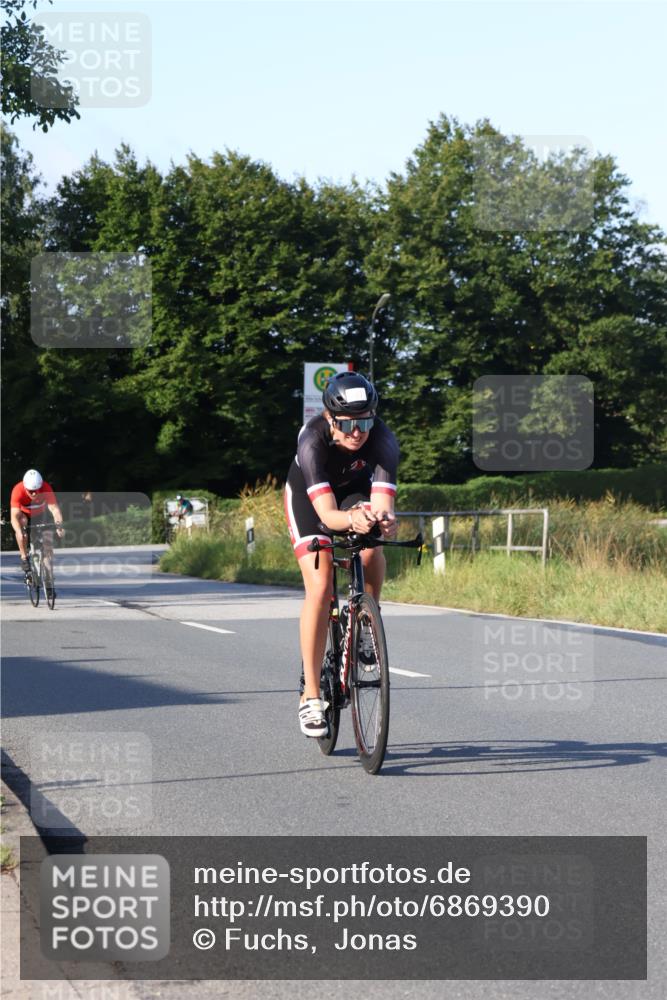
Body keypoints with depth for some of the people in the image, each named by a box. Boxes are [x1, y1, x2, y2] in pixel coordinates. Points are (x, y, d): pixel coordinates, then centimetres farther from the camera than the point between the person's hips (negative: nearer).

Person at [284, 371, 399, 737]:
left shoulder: (383, 439, -33)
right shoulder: (313, 439, -38)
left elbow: (382, 505, -44)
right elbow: (326, 513, -48)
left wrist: (383, 520, -67)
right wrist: (351, 520, -69)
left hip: (356, 490, 2)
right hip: (308, 493, -2)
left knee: (372, 556, -28)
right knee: (320, 587, -19)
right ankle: (310, 697, -14)